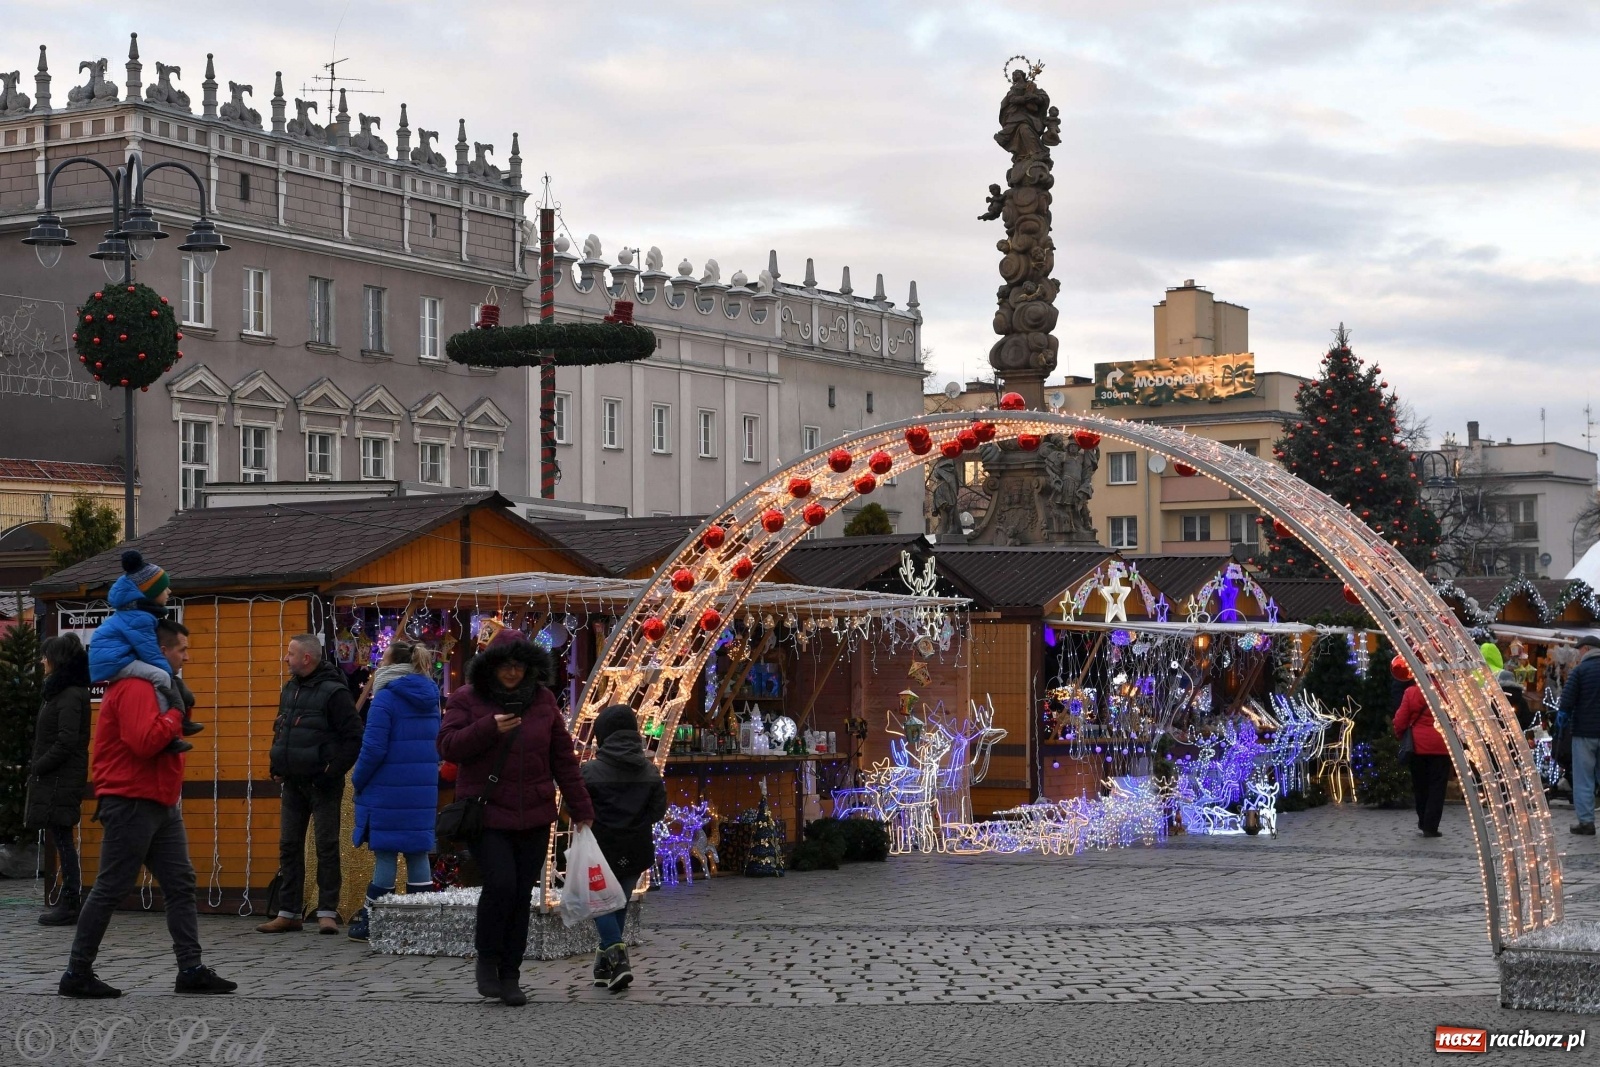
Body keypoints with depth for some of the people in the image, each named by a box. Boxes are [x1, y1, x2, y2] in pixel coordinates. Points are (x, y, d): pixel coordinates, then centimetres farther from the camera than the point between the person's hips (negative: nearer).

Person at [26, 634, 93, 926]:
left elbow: (66, 743, -21)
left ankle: (69, 905, -5)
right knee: (60, 840, 10)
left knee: (62, 840, -7)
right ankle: (67, 902, 13)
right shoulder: (61, 693, 16)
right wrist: (38, 768, 10)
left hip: (61, 781, -10)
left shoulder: (71, 696, -15)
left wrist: (38, 768, -13)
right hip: (53, 779, 10)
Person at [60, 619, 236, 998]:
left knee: (181, 885, 6)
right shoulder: (135, 689, -16)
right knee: (110, 890, -4)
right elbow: (144, 742, -28)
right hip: (132, 805, -10)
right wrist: (176, 715, -15)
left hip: (161, 805, 10)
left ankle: (191, 969, 6)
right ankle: (77, 974, 3)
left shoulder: (154, 686, 17)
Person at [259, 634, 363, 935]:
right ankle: (288, 913, 13)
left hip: (322, 784, -8)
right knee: (289, 846, 8)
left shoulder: (333, 692, -12)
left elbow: (354, 737, -14)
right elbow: (279, 730, 23)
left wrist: (334, 770, -17)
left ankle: (327, 912, 2)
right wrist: (276, 766, 12)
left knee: (326, 847, -2)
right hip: (293, 783, 8)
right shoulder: (289, 690, 11)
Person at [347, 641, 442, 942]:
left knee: (385, 853, -2)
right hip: (423, 790, 7)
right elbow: (437, 745, 17)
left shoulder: (385, 699, -12)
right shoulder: (429, 700, 11)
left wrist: (358, 781, -3)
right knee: (418, 852, 9)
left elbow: (373, 748, -15)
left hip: (388, 789, -6)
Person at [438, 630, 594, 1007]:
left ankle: (510, 976, 15)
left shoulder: (543, 700, 7)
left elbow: (563, 758, 9)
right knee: (500, 884, -17)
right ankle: (487, 959, 7)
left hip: (533, 817, 3)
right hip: (486, 816, -3)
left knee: (522, 895, 4)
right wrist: (488, 728, -23)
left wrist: (581, 810, 9)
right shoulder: (467, 699, -1)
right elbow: (448, 746, -9)